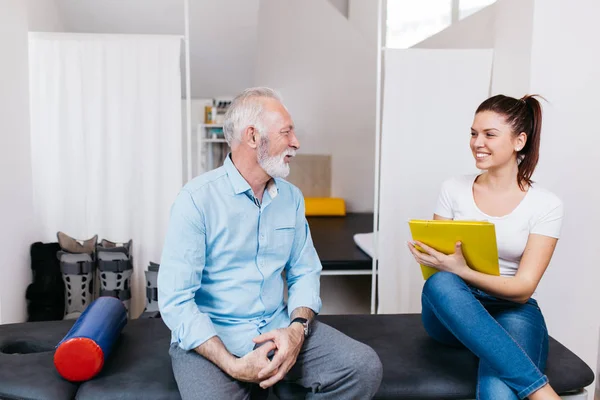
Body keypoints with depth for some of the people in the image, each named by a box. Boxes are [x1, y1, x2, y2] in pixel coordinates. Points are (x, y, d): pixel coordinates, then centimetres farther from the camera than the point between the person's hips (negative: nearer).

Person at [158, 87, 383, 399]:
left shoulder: (292, 197, 6)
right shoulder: (197, 199, -12)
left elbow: (304, 272, 8)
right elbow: (175, 300, -15)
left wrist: (297, 328, -12)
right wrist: (233, 365, -23)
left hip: (279, 328, 5)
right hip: (211, 337, -4)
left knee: (364, 367, -12)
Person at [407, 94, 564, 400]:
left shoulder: (546, 205, -3)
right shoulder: (453, 189, 3)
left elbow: (523, 289, -9)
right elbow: (437, 265, 5)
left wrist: (460, 271, -26)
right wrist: (442, 268, -20)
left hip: (513, 312, -3)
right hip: (451, 311, 4)